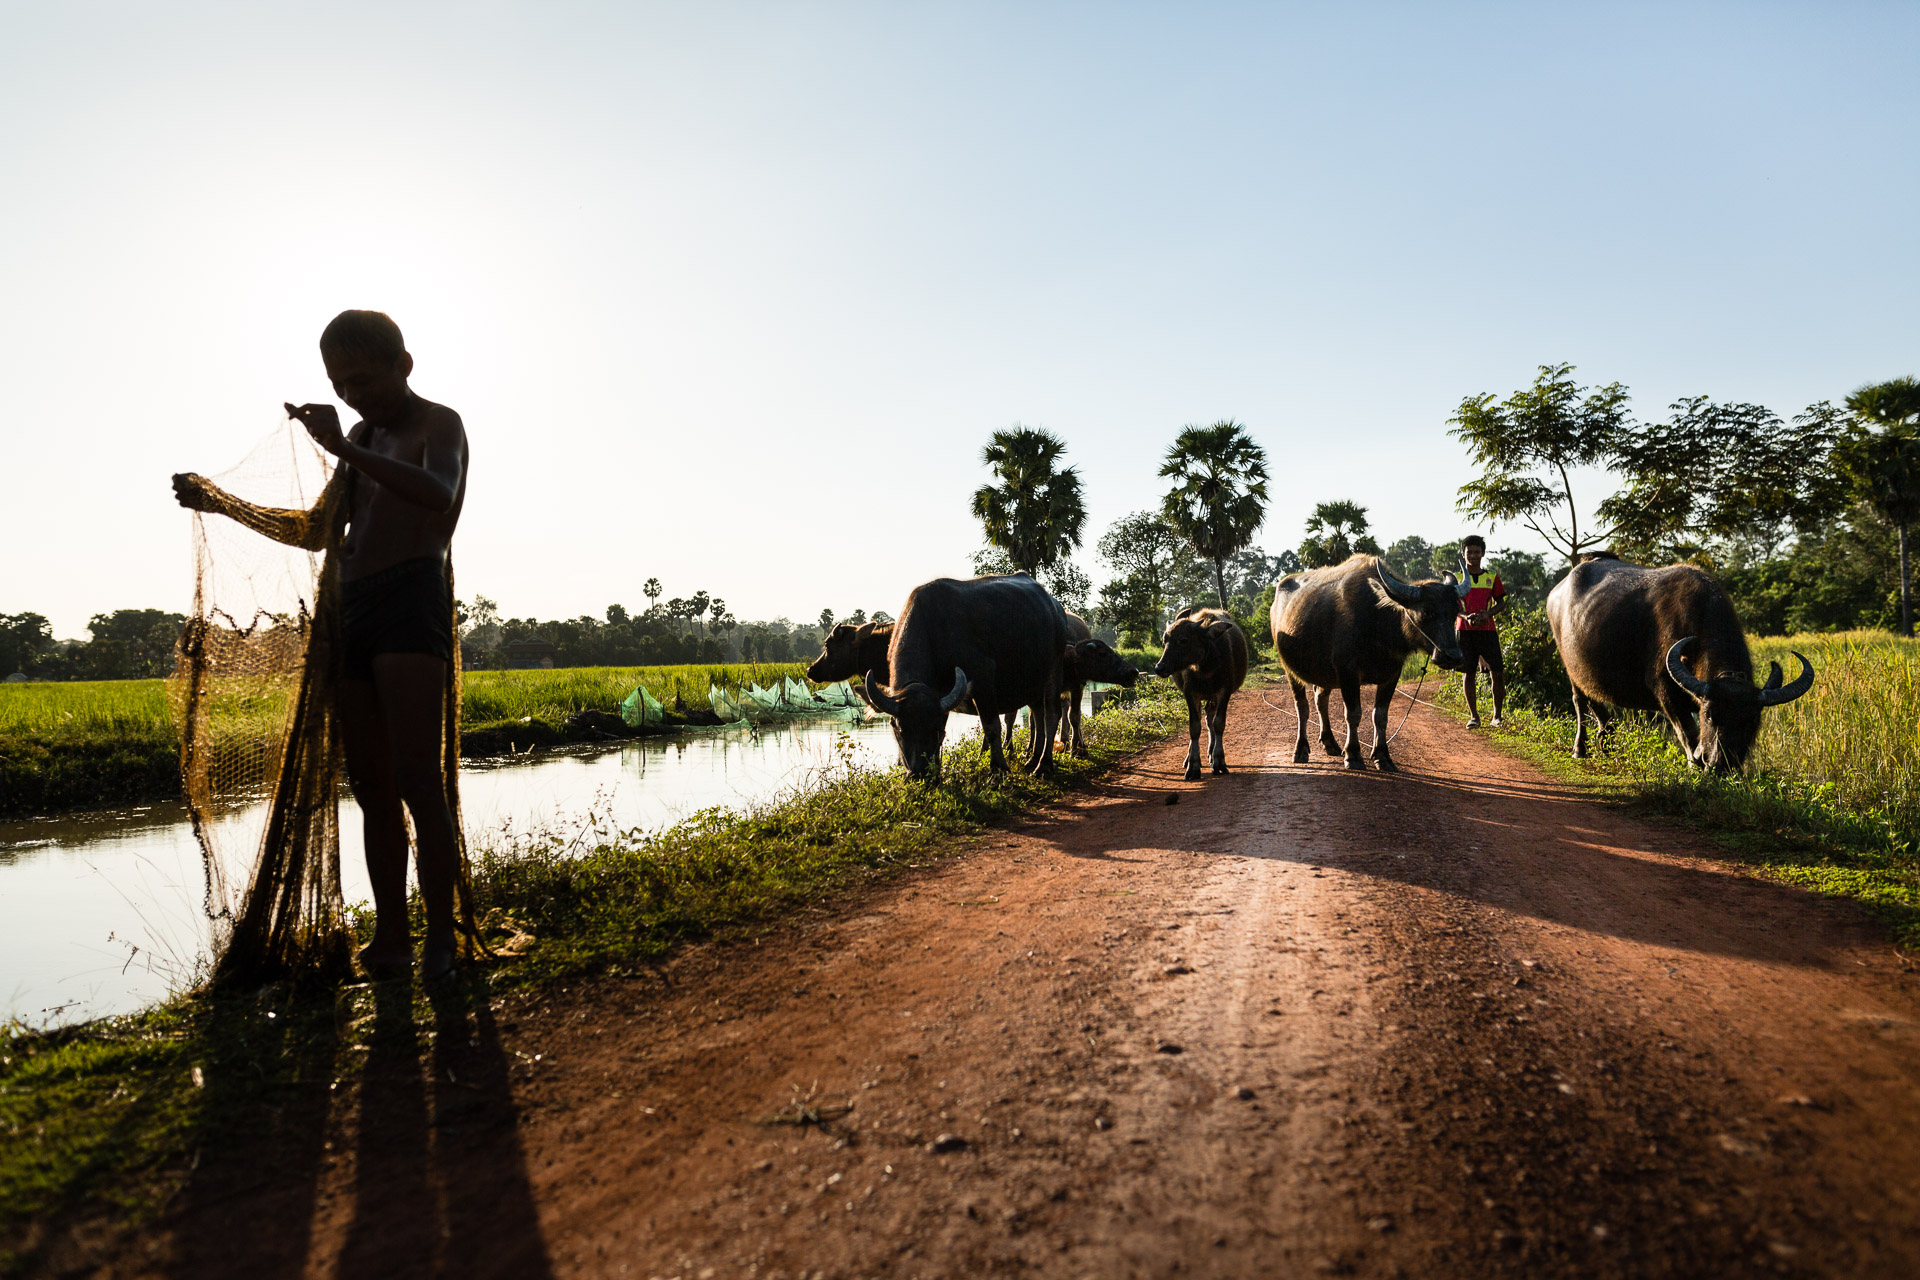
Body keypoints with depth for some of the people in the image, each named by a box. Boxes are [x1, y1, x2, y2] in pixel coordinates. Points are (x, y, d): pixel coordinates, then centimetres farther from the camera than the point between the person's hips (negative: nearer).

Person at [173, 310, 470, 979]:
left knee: (417, 780, -16)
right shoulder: (363, 438, 25)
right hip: (352, 610, 8)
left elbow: (439, 493, -21)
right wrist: (219, 502, 28)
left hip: (412, 603, -8)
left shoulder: (440, 424, 3)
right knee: (370, 786, 6)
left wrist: (343, 449, -30)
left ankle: (440, 942, -11)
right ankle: (391, 938, 11)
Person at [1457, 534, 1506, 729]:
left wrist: (1487, 614, -10)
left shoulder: (1492, 577, 10)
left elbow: (1501, 602, 10)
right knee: (1469, 673, 1)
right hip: (1465, 631, -1)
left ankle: (1497, 716, 8)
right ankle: (1473, 716, 9)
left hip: (1488, 630, 1)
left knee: (1497, 673, -4)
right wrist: (1466, 617, -15)